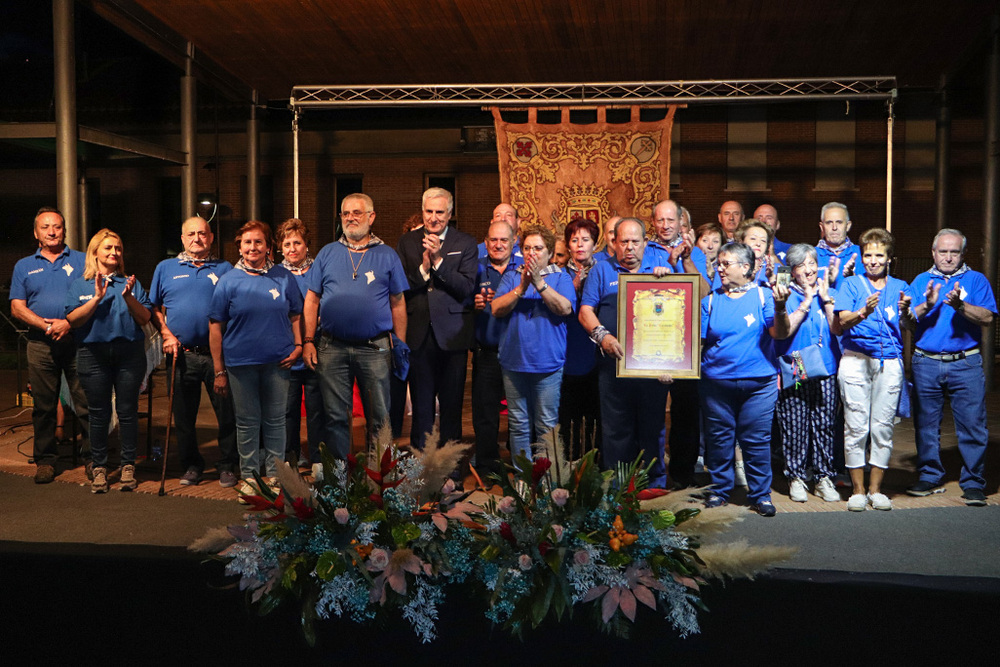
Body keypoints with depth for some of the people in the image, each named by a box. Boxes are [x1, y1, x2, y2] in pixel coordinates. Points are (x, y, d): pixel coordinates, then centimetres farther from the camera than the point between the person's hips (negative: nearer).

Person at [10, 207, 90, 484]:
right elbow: (17, 306, 7)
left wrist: (69, 322, -13)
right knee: (43, 405, 5)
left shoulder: (82, 261, 9)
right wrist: (44, 324, -10)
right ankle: (45, 460, 14)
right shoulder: (24, 266, 15)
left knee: (87, 402, -3)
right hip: (41, 344, 2)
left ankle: (93, 457, 4)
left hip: (78, 340, -2)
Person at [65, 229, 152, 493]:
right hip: (93, 354, 0)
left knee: (127, 411, 3)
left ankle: (128, 466, 12)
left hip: (129, 353, 1)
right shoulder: (80, 285, 8)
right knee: (99, 414, 4)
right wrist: (97, 298, -14)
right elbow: (73, 320, -4)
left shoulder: (131, 283, 10)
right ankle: (99, 467, 14)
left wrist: (129, 297, -14)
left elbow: (145, 318, 1)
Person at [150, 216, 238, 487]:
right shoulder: (166, 268, 12)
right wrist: (166, 334, -3)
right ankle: (191, 465, 23)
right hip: (182, 354, 1)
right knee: (184, 415, 8)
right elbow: (154, 307, 12)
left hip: (218, 353, -1)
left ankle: (227, 467, 13)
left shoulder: (224, 269, 10)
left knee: (227, 412, 0)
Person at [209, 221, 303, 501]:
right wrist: (218, 370, -2)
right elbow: (215, 327, 2)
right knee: (247, 422, 7)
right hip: (240, 362, -1)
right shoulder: (228, 281, 2)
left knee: (275, 420, 6)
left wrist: (298, 346, -3)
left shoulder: (284, 277, 7)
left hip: (277, 362, 1)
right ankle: (248, 477, 19)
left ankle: (275, 475, 17)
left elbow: (296, 316, 14)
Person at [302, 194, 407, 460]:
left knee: (380, 418, 3)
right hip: (331, 348, 1)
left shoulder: (387, 255, 6)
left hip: (375, 348, -1)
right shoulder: (328, 253, 10)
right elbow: (312, 300, 9)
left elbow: (398, 304, 6)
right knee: (336, 416, 6)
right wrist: (308, 341, 1)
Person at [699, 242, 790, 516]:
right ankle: (720, 489, 24)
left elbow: (780, 333, -10)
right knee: (719, 439, 9)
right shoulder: (711, 300, 8)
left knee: (757, 440, 2)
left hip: (758, 383, -2)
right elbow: (697, 339, 6)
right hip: (717, 382, 2)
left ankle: (760, 494, 14)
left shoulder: (763, 295, 1)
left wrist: (780, 308, -27)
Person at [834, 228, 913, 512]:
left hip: (890, 362, 2)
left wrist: (905, 312, -24)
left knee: (883, 426, 3)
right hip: (856, 360, -2)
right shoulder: (851, 285, 8)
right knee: (856, 426, -3)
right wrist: (863, 313, -29)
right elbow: (843, 321, -9)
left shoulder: (900, 287, 13)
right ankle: (858, 490, 8)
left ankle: (875, 489, 15)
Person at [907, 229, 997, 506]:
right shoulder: (921, 281, 13)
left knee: (972, 425, -4)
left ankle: (973, 484, 5)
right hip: (926, 364, 2)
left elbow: (987, 317, -6)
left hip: (966, 365, -2)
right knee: (926, 424, 8)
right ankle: (930, 478, 20)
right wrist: (927, 305, -16)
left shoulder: (976, 280, 8)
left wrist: (960, 305, -21)